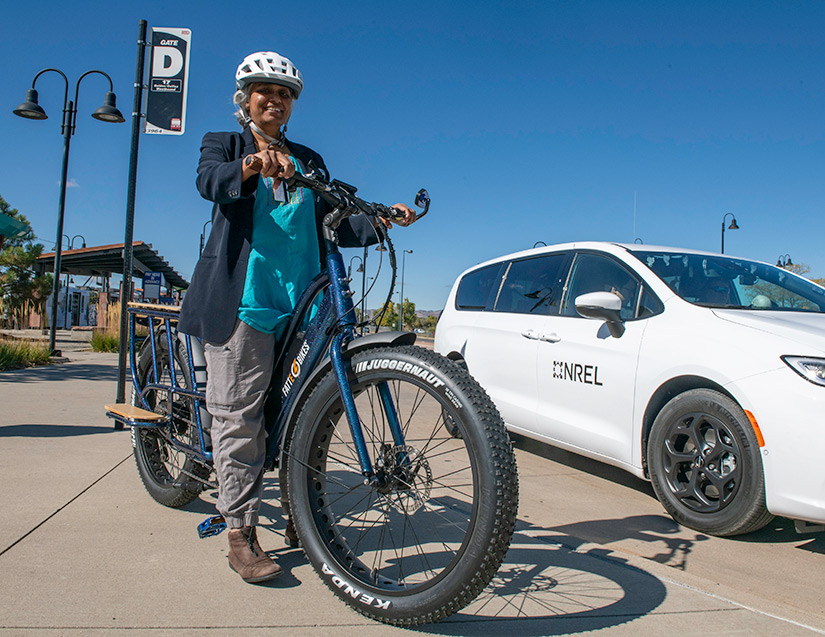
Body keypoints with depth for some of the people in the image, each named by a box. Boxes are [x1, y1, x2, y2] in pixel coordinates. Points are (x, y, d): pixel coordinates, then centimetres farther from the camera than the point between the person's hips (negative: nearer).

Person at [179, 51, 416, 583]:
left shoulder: (309, 161, 23)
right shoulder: (225, 145, 13)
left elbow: (334, 228, 16)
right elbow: (209, 180, -12)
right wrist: (251, 166, -34)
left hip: (303, 303, 4)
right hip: (245, 301, -3)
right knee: (240, 419, -5)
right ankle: (241, 534, 4)